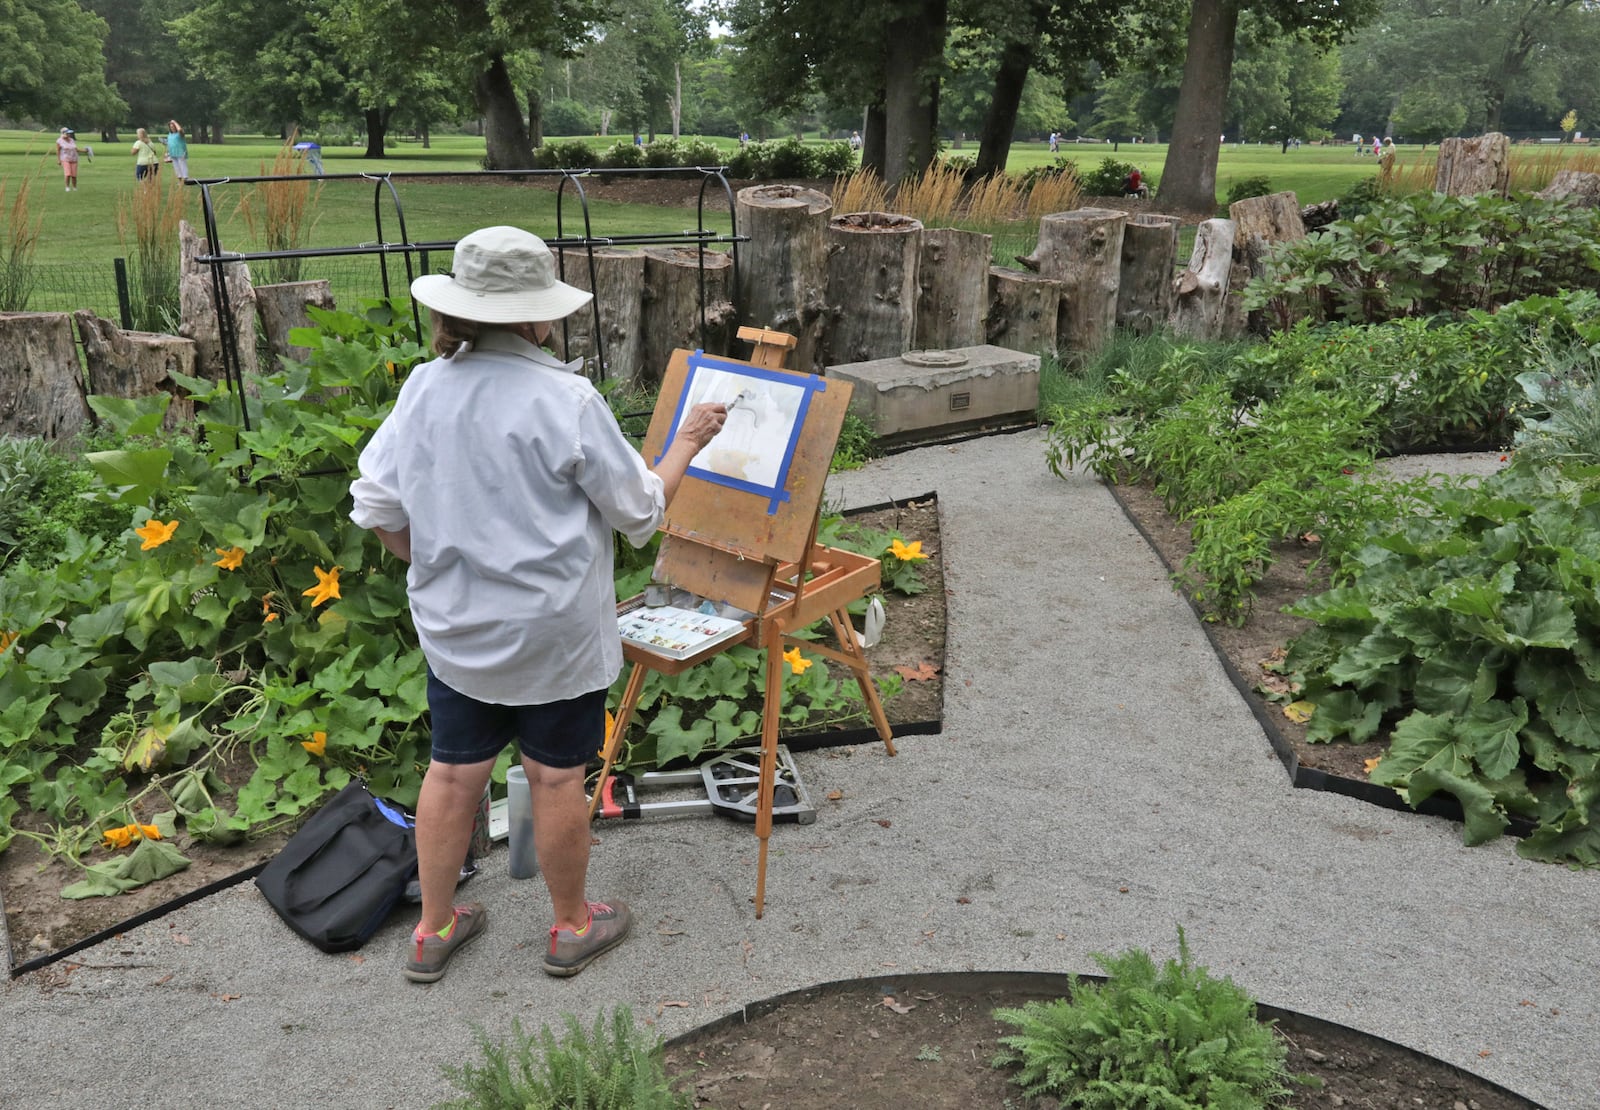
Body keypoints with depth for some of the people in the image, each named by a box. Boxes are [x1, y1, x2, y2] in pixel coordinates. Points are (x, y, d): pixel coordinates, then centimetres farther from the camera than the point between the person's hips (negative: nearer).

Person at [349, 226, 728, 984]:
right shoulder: (566, 401, -20)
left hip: (454, 629, 5)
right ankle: (572, 927, 32)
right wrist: (686, 442, 5)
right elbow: (640, 512, -9)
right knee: (556, 777, 12)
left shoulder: (424, 388, -5)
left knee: (453, 771, 17)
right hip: (553, 637, -5)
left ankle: (433, 930, 33)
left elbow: (378, 508, 1)